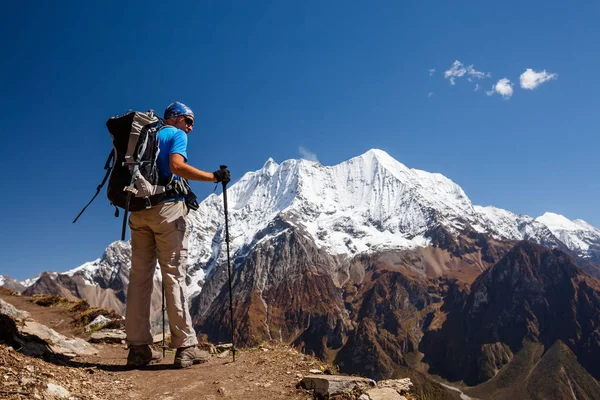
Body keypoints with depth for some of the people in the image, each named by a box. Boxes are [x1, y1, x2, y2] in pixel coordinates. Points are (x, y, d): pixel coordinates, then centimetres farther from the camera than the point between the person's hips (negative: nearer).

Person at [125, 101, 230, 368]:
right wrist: (214, 176, -15)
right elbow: (177, 166, -18)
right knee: (174, 276, -6)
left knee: (139, 276, 5)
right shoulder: (177, 135, 2)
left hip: (138, 209, 7)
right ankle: (185, 346, -4)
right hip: (167, 208, -6)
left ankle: (138, 348, 7)